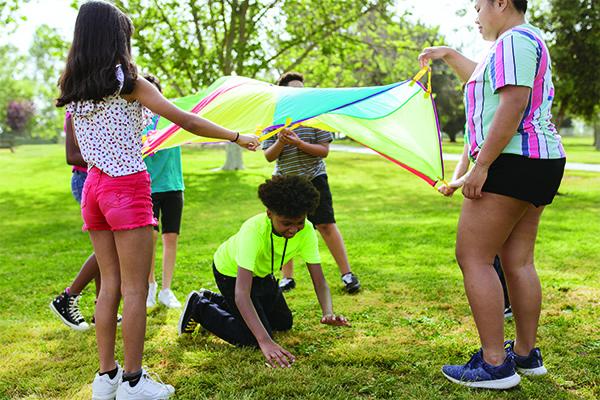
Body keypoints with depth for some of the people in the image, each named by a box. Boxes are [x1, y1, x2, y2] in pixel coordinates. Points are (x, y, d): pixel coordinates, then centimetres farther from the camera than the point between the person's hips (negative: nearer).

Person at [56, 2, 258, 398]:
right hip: (127, 186, -7)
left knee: (110, 284, 13)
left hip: (93, 186, 7)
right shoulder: (128, 81, -9)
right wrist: (239, 137, -3)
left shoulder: (73, 90, 10)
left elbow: (79, 149, 17)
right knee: (135, 289, 1)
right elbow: (185, 120, -11)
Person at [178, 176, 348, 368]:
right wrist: (265, 342, -58)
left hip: (262, 272, 6)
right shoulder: (254, 231, -43)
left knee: (284, 322, 20)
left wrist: (328, 313, -47)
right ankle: (201, 308, 8)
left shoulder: (306, 230, -28)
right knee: (255, 338, -13)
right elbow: (241, 293, -48)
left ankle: (217, 300, 33)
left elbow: (319, 279, -27)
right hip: (231, 272, -6)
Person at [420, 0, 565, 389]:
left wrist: (480, 165, -23)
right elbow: (484, 79, 40)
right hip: (541, 164, 11)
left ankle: (495, 364, -8)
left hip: (513, 162, -11)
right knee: (518, 261, 12)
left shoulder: (514, 39, -10)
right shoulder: (528, 41, 24)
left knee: (473, 257, -9)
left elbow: (513, 103, -22)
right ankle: (526, 354, 19)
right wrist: (449, 54, 43)